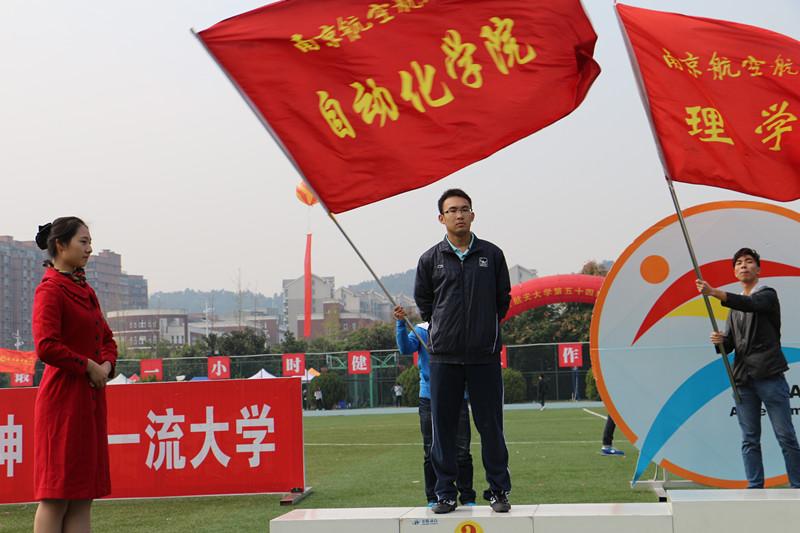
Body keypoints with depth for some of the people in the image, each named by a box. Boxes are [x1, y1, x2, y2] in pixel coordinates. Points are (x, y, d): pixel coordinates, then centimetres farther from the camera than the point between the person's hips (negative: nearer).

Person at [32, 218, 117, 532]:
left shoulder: (85, 290, 16)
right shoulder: (50, 289, -10)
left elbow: (106, 338, 23)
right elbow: (46, 347, -21)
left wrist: (106, 365, 3)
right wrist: (88, 366, -12)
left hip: (91, 398, 9)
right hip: (63, 398, -9)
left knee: (84, 496, 8)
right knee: (56, 495, -4)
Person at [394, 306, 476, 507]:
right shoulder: (421, 331, 5)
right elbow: (406, 348, -11)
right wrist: (401, 323, -24)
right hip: (430, 398, 0)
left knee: (462, 451, 0)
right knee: (431, 452, 5)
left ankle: (467, 497, 8)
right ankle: (433, 498, 14)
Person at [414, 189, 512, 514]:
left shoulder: (492, 255, 5)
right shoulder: (430, 259, 4)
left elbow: (503, 298, 15)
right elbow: (423, 301, 17)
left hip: (485, 354, 0)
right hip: (444, 355, 1)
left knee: (491, 425, 3)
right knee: (443, 426, 3)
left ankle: (499, 491, 12)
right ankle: (446, 493, 12)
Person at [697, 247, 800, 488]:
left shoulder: (767, 294, 2)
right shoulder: (735, 307, 21)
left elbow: (750, 304, -22)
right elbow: (729, 345, 18)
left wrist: (713, 292, -33)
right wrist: (720, 341, -8)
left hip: (769, 376, -6)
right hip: (743, 378, 6)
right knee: (749, 440, 5)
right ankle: (755, 489, 8)